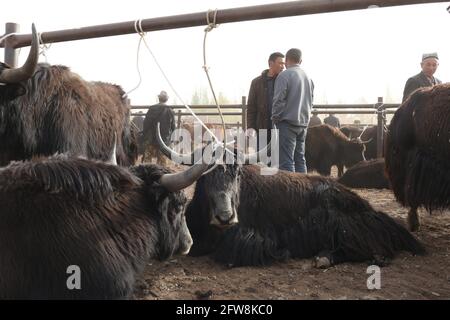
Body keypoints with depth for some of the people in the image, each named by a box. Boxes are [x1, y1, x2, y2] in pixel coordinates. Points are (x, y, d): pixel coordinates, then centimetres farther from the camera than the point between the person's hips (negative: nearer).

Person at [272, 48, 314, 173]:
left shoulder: (284, 75, -10)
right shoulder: (307, 77, 14)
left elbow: (279, 101, -13)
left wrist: (275, 119, -3)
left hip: (288, 122, -7)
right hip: (303, 123, 7)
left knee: (286, 161, -7)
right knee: (300, 159, 13)